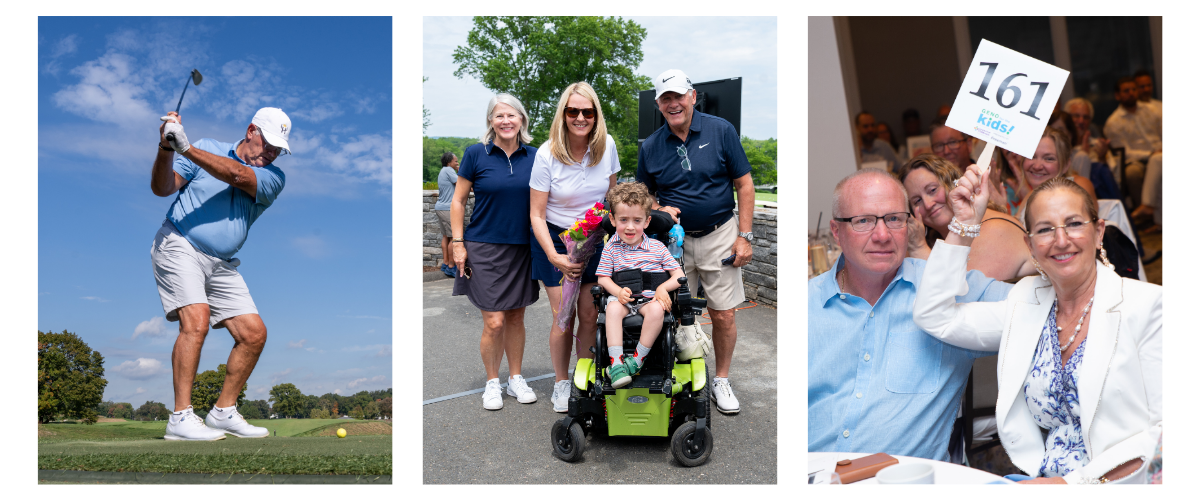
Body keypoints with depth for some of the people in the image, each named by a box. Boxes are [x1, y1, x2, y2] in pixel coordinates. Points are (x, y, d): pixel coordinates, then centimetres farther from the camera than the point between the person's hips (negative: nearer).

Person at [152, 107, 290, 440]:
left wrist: (187, 148, -29)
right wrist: (166, 149, -23)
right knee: (196, 321, -24)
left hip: (222, 266, 5)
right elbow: (162, 188, -5)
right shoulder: (206, 149, 2)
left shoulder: (274, 178, 3)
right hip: (179, 247, -4)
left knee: (254, 334, -2)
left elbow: (238, 175, -18)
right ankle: (181, 418, -21)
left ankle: (223, 412, 12)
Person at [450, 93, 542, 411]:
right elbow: (458, 201, 1)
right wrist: (458, 243, -5)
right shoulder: (476, 154, -4)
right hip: (485, 248, -3)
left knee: (516, 317, 11)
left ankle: (516, 378, 27)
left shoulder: (533, 156, 4)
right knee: (494, 322, -5)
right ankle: (492, 382, 14)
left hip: (522, 249, 3)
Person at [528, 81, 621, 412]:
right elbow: (536, 214, -13)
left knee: (589, 316, 0)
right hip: (554, 239, -3)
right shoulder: (547, 155, -17)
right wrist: (554, 256, -22)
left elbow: (612, 194, 8)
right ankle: (561, 384, 15)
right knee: (563, 317, -3)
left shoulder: (606, 146, -8)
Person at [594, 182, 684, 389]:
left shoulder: (657, 248, 3)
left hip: (650, 298, 0)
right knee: (613, 308, -33)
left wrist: (663, 287, -15)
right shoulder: (611, 247, 4)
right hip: (621, 298, 0)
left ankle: (637, 360, -24)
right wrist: (618, 291, -16)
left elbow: (679, 275, 5)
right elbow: (603, 278, 3)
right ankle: (616, 362, -34)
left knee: (656, 309, -34)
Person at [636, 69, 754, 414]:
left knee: (723, 314, 2)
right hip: (674, 239, 2)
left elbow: (744, 184, -2)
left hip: (719, 235, -1)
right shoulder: (650, 147, 1)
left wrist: (745, 236, -6)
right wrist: (659, 210, -10)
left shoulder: (720, 131, -5)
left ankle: (722, 381, 19)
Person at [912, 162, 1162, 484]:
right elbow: (935, 317, 5)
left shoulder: (1147, 305, -4)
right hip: (1042, 477, 4)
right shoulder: (1027, 303, 10)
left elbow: (1159, 428, -8)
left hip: (1121, 481, -3)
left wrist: (1080, 480, -18)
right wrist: (966, 224, 5)